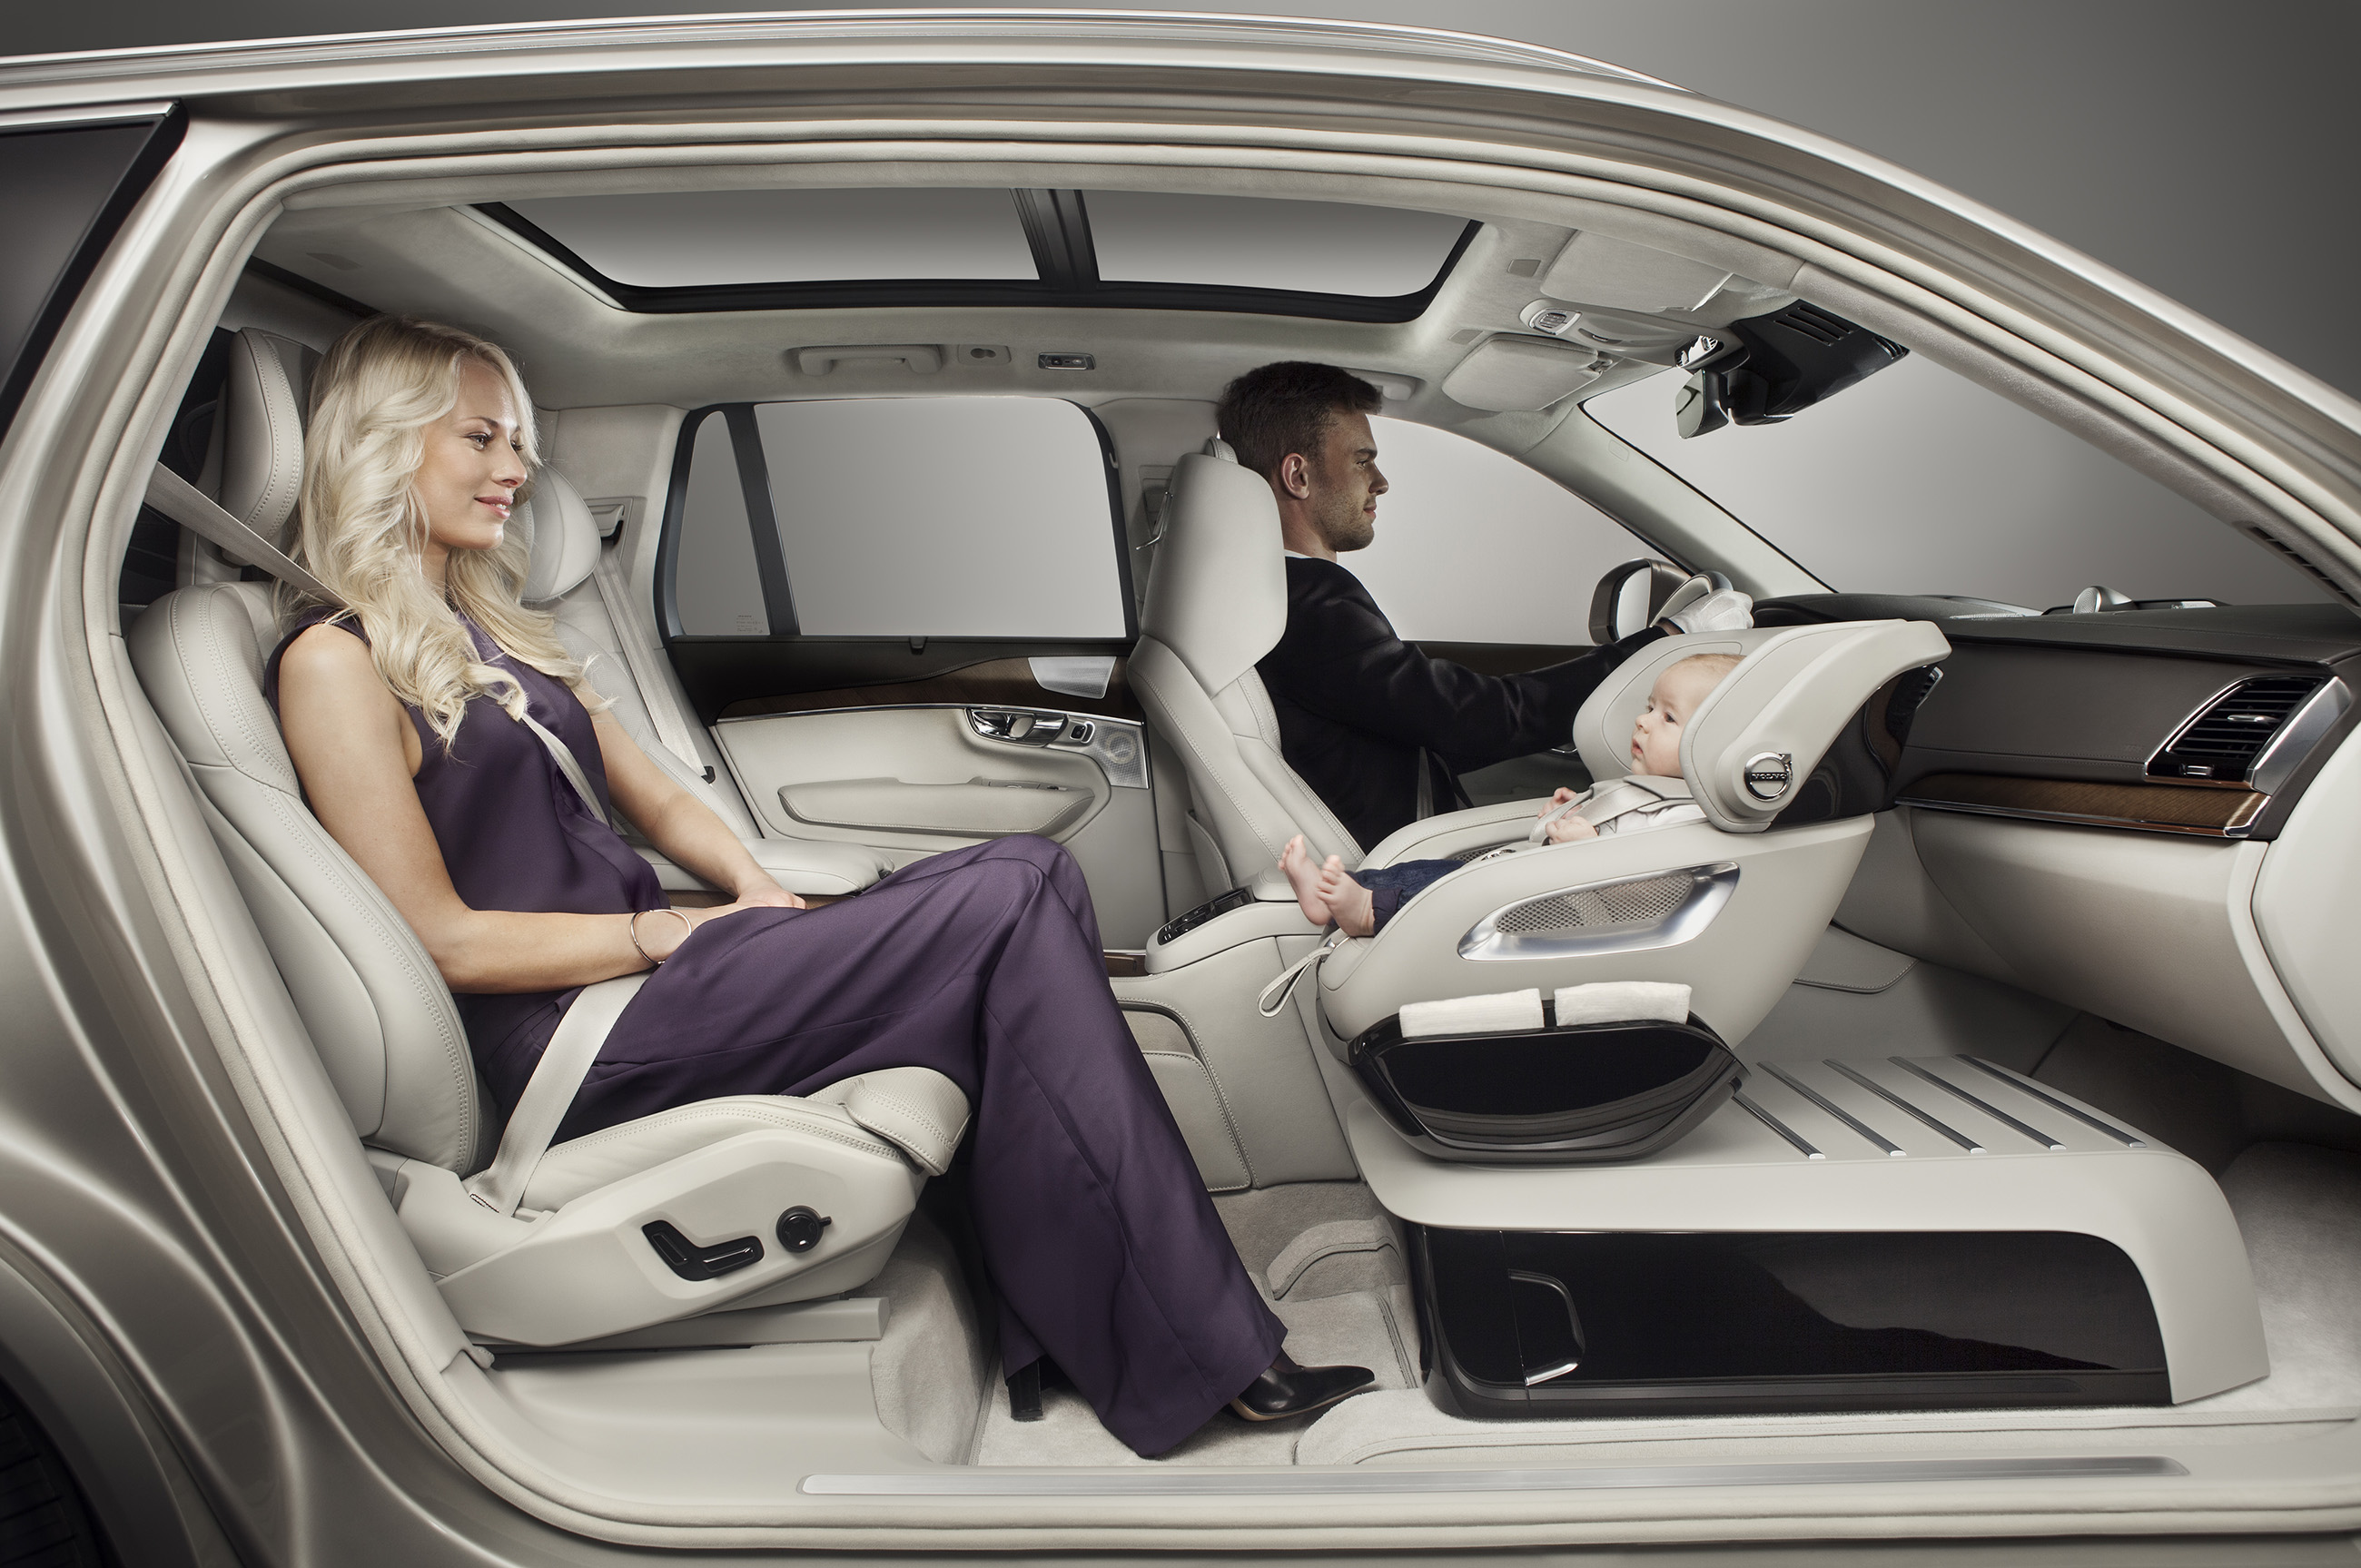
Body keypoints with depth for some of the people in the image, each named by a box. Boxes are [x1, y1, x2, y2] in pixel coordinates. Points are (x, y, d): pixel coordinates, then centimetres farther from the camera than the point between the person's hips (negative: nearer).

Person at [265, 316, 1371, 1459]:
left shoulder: (482, 631, 22)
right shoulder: (337, 660, -6)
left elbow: (651, 796, 20)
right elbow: (443, 940, -12)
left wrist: (756, 890, 1)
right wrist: (684, 933, -13)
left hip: (642, 964, 8)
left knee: (1028, 874, -12)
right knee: (1008, 908, -21)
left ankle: (1064, 1332, -14)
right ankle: (1194, 1365, -15)